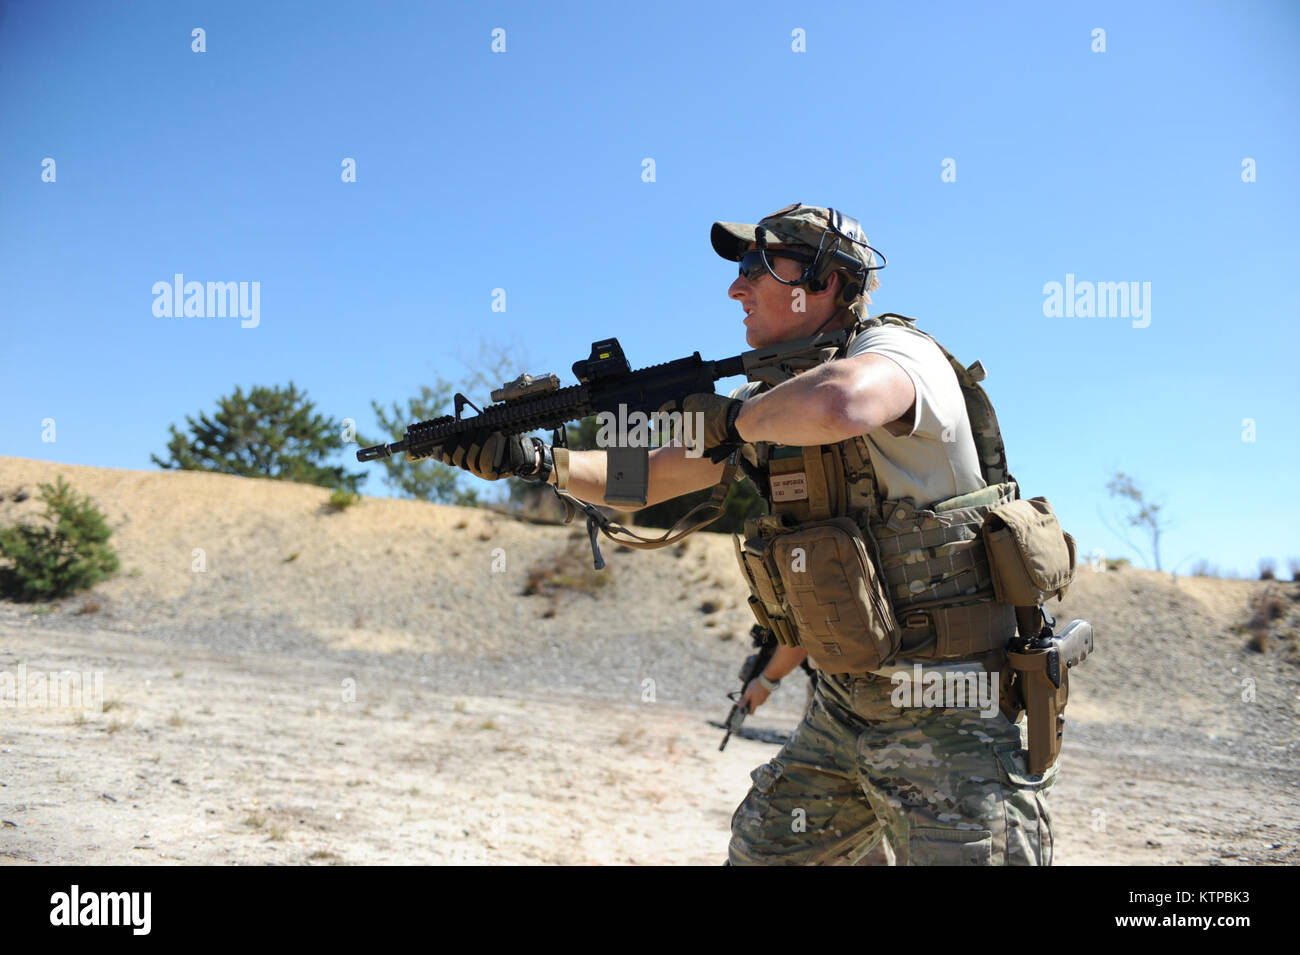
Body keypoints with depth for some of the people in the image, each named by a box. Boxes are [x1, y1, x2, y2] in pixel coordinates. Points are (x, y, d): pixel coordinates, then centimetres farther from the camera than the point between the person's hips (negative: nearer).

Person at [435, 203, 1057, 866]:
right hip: (844, 709, 8)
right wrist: (534, 461, -1)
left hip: (949, 722, -7)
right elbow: (642, 482, 14)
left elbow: (837, 406, -40)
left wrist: (732, 418, -21)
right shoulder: (768, 399, 9)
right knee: (757, 854, 11)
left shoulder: (897, 350, -14)